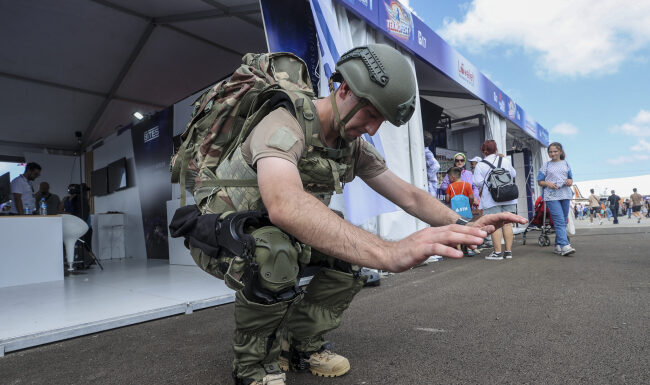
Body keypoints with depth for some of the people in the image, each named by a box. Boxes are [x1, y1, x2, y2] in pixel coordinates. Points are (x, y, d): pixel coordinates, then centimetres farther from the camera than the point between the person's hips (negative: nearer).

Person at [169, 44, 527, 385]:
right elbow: (284, 204, -49)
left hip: (276, 234, 7)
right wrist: (389, 251, -55)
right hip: (219, 235, -6)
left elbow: (409, 195, -1)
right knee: (274, 253, -38)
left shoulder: (355, 147, -4)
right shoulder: (286, 124, -29)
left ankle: (301, 344, 7)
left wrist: (464, 225, -15)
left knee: (351, 249, -10)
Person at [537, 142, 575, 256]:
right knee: (559, 221, -15)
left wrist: (570, 181, -3)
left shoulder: (565, 164, 16)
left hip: (565, 195, 4)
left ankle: (558, 246, 14)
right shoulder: (546, 166, 8)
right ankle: (565, 246, -22)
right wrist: (548, 183, -12)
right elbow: (540, 181, 8)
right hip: (551, 196, -4)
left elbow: (571, 178, 20)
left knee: (564, 221, 6)